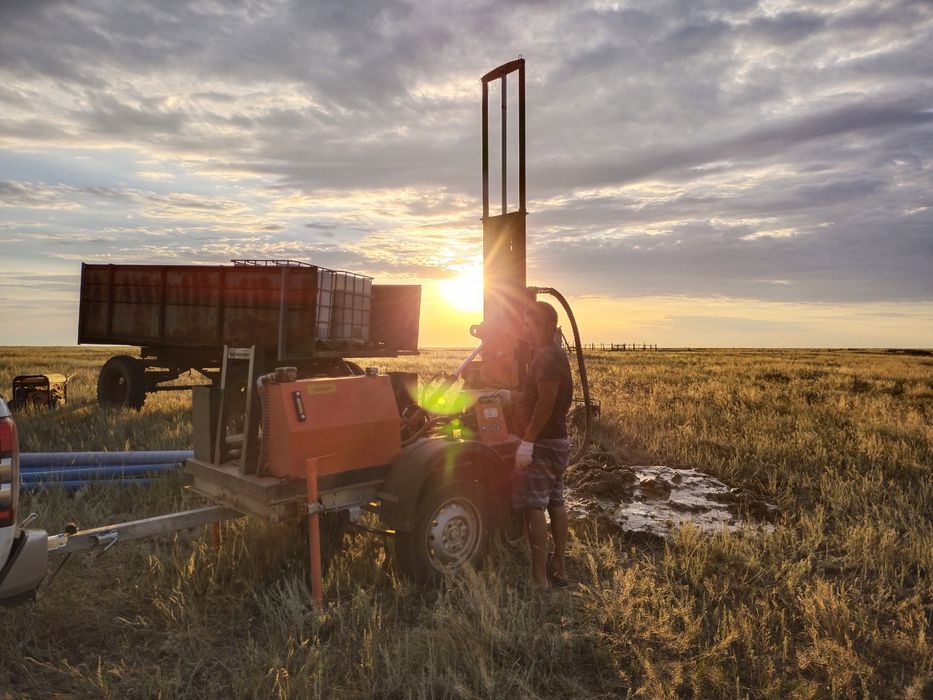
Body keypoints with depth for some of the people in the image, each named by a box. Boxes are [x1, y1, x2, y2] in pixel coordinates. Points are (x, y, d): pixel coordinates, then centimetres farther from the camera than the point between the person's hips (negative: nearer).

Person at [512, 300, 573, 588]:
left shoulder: (547, 357, -17)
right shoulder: (556, 355, 16)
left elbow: (546, 401, -24)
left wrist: (528, 441, -25)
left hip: (541, 443, -10)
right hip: (557, 440, 10)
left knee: (534, 507, -7)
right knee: (555, 504, 14)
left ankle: (539, 577, -3)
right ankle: (558, 569, 23)